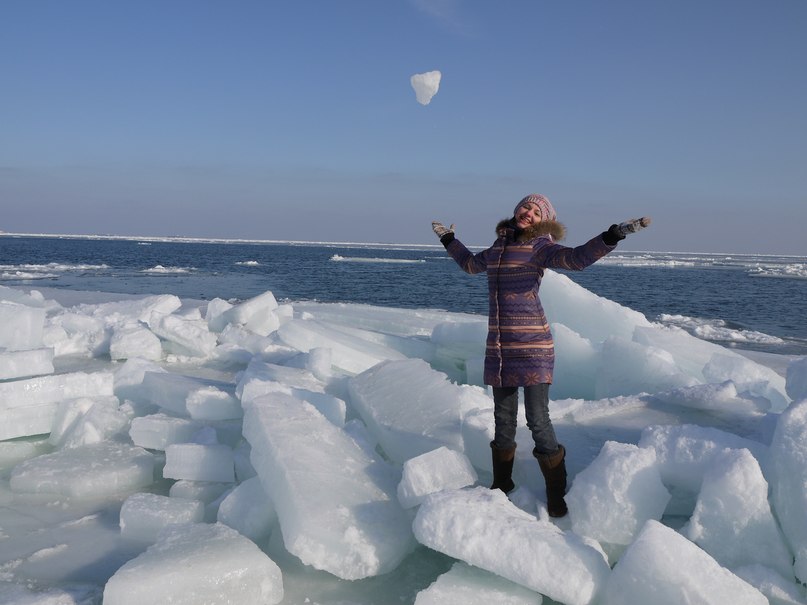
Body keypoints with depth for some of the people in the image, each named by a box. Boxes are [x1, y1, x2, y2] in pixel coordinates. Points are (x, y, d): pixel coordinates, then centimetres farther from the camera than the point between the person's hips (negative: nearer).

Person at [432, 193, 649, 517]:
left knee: (538, 421, -6)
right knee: (503, 420, 14)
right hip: (499, 348, 6)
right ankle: (501, 485, 29)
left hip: (532, 345, -5)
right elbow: (471, 263, 35)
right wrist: (449, 239, 44)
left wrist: (612, 235, -37)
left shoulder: (539, 246, -4)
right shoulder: (499, 245, 14)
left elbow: (576, 257, -23)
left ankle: (557, 496, 7)